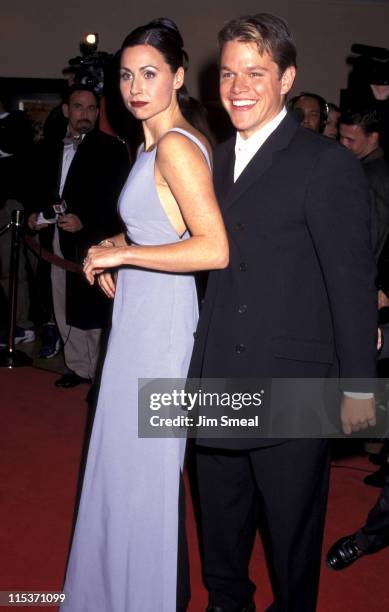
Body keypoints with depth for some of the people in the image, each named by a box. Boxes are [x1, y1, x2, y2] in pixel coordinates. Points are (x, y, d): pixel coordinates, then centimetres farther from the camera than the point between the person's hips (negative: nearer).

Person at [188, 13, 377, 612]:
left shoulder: (329, 164, -12)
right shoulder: (219, 159, 10)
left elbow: (353, 282, -12)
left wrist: (358, 387, -10)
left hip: (292, 389, -6)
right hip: (218, 384, 6)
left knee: (292, 530, 14)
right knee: (219, 527, 22)